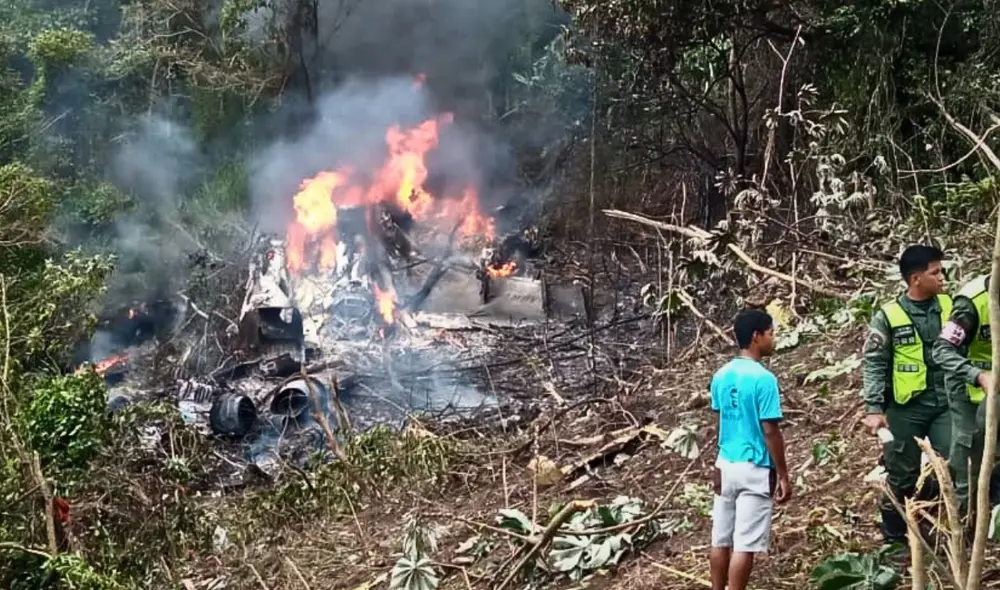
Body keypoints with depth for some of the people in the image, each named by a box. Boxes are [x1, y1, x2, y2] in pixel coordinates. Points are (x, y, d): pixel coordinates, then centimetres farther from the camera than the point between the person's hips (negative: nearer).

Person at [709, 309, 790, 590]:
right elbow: (770, 432, -16)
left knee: (721, 539, 13)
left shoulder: (721, 376, 4)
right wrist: (783, 475, -9)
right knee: (745, 544, -1)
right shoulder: (763, 379, -17)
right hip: (755, 471, -7)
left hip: (726, 466, 7)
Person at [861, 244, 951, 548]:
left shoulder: (949, 306, 3)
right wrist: (874, 408, -11)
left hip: (945, 404, 2)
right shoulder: (888, 316, -6)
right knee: (902, 478, 7)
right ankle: (894, 541, 22)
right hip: (906, 409, -2)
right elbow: (874, 364, -5)